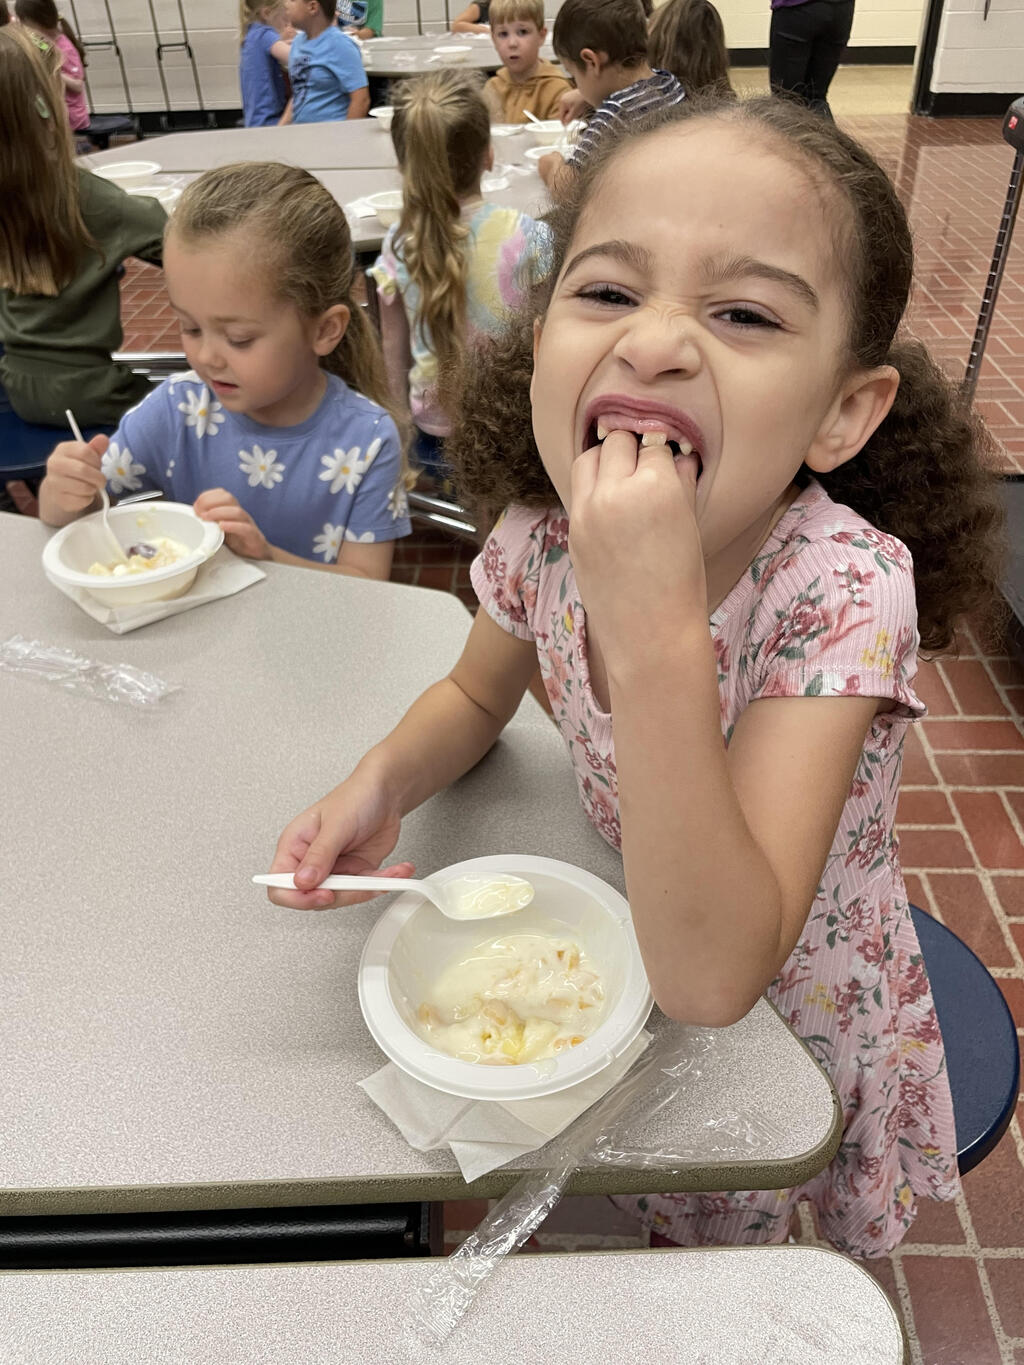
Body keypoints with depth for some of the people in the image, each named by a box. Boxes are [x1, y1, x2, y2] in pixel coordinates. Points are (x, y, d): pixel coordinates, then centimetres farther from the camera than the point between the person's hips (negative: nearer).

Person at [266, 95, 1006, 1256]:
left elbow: (713, 980, -40)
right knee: (650, 1220, 29)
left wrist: (657, 637, -50)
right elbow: (475, 696, 1)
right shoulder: (542, 531, -22)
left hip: (788, 1020, -3)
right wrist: (380, 783, -20)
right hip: (631, 964, 4)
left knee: (716, 1243, 24)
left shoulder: (842, 589, -36)